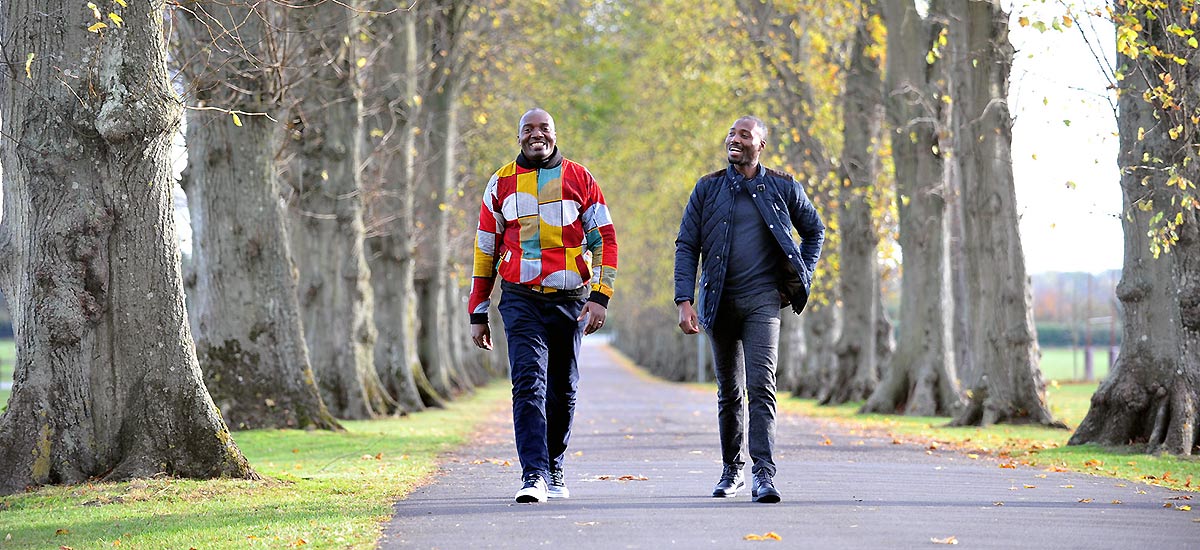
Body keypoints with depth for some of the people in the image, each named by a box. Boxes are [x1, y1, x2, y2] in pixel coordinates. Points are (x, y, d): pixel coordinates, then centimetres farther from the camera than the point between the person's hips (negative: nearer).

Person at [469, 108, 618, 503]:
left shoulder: (579, 179, 4)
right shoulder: (502, 183, 6)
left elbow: (605, 240, 4)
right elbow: (485, 249, 12)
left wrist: (600, 297, -7)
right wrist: (478, 312, 10)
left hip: (571, 300, 1)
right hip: (521, 300, -1)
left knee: (563, 391, 9)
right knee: (529, 384, -16)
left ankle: (554, 469, 26)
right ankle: (533, 475, -21)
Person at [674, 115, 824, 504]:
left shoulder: (783, 189, 5)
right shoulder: (708, 189, 6)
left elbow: (814, 231, 20)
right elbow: (686, 247, 2)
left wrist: (802, 280, 9)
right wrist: (684, 301, -8)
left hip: (762, 299, -2)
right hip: (719, 300, 2)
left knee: (760, 385, -16)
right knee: (729, 391, 12)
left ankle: (764, 474, -22)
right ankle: (732, 469, 26)